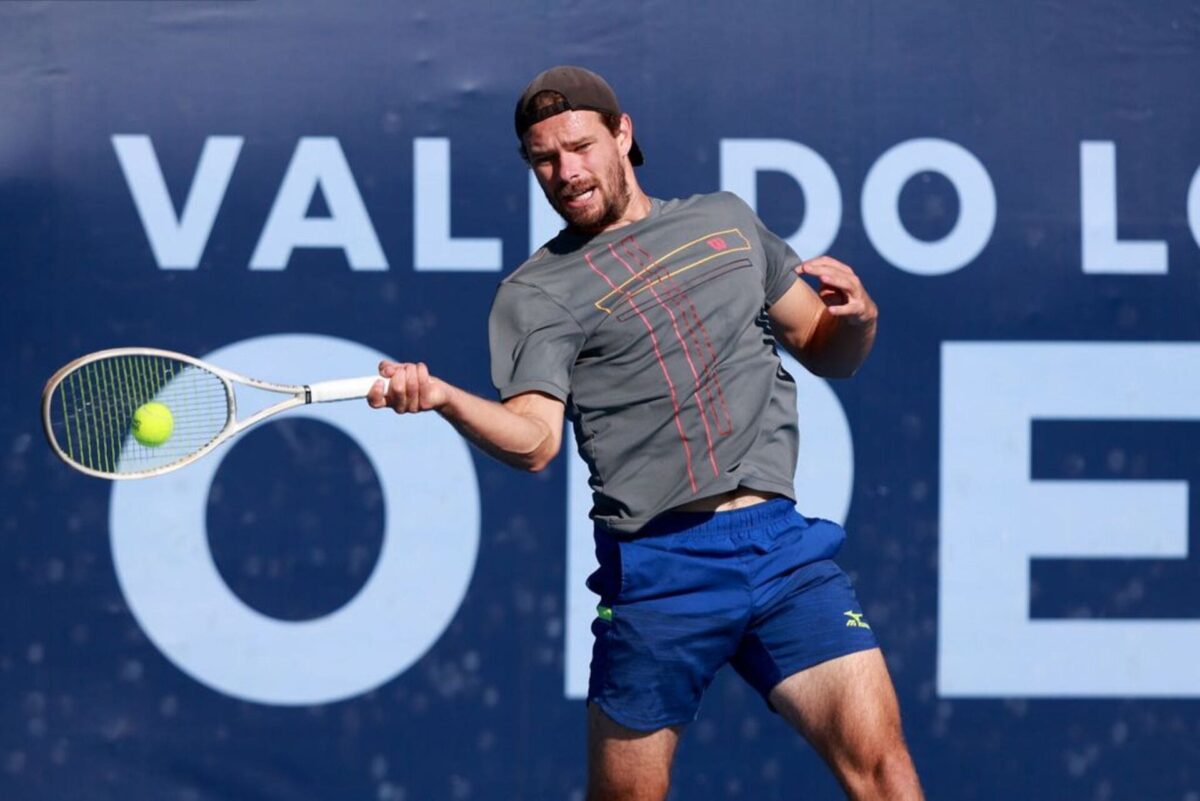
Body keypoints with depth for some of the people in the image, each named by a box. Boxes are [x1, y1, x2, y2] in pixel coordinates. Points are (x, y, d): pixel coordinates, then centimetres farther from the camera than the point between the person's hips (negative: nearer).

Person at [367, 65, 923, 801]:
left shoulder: (726, 218, 17)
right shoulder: (538, 292, 2)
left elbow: (826, 354, 24)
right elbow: (535, 439, -13)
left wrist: (856, 315, 1)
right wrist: (442, 397, -32)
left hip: (781, 546, 3)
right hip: (657, 567, -3)